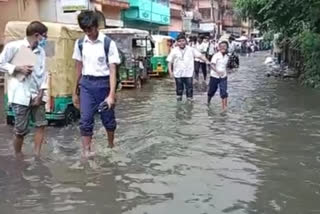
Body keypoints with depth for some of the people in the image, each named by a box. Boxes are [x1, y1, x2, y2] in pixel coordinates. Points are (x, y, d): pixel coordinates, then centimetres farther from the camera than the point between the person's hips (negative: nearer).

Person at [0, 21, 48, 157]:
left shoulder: (41, 51, 8)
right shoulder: (14, 46, -7)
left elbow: (43, 73, 6)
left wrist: (41, 93, -3)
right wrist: (18, 69, -16)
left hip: (36, 94, 5)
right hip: (20, 95, -5)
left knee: (41, 124, 4)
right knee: (21, 130, 1)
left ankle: (36, 155, 14)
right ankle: (18, 158, 20)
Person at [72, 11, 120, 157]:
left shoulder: (108, 43, -10)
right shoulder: (80, 43, 3)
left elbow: (112, 70, -12)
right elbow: (79, 68, 11)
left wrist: (111, 94, -20)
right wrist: (75, 91, 13)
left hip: (103, 83, -3)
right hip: (86, 84, 3)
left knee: (108, 118, 9)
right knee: (85, 119, -3)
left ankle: (111, 146, 33)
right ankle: (86, 153, 3)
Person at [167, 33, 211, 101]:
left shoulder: (191, 49, -1)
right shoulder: (174, 51, 0)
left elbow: (200, 55, -4)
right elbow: (170, 62, 2)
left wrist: (207, 61, -19)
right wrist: (170, 72, -8)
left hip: (189, 74, -1)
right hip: (178, 74, 1)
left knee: (189, 90, 0)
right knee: (179, 90, 11)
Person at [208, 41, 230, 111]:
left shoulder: (227, 57, 6)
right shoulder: (216, 55, -12)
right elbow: (212, 65, -23)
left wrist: (224, 72, 14)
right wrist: (217, 71, -37)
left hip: (223, 77, 3)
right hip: (214, 76, -3)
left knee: (224, 92, -8)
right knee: (212, 91, 11)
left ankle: (224, 106, -7)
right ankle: (208, 102, 37)